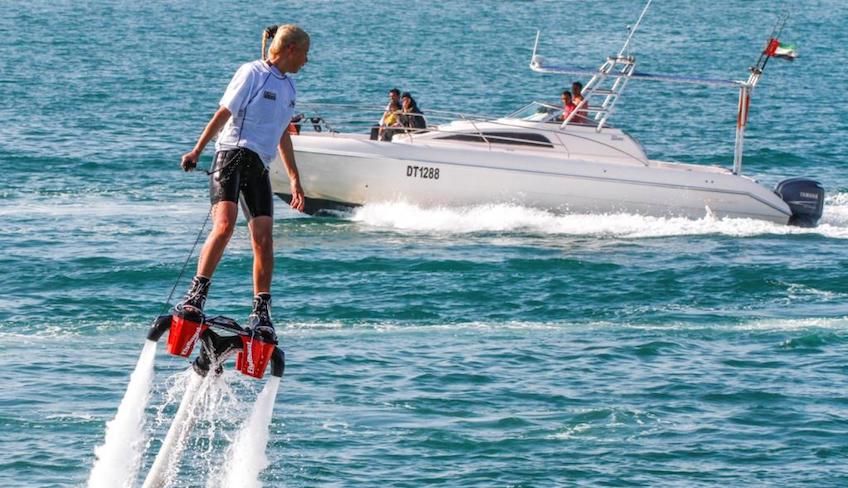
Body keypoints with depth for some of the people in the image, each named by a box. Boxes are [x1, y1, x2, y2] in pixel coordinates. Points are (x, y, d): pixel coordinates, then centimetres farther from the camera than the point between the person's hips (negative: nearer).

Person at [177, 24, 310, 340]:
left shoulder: (289, 87, 21)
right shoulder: (252, 73, -2)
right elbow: (224, 113, -5)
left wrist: (295, 179, 30)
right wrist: (197, 151, -9)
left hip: (260, 166, 7)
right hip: (233, 154, -7)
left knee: (263, 237, -4)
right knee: (225, 225, -24)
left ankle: (261, 313, 1)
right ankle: (196, 296, -21)